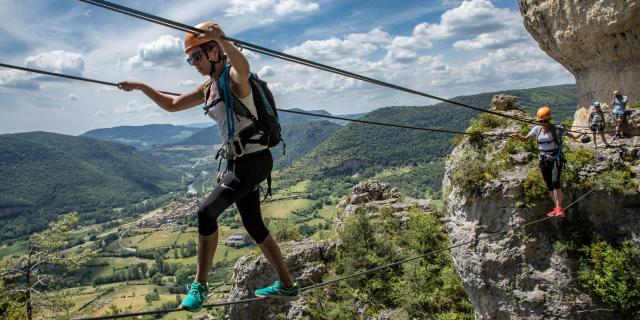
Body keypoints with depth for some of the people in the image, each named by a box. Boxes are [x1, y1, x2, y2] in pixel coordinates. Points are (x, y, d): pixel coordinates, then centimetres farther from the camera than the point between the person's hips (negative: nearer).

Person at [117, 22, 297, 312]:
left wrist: (221, 39, -55)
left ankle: (200, 284, -2)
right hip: (238, 161, 10)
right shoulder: (207, 89, 14)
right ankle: (286, 285, 28)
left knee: (207, 212, -17)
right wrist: (141, 87, 16)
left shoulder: (234, 77, -11)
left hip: (255, 159, -10)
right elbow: (171, 105, 23)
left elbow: (243, 65, -38)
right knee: (254, 226, 14)